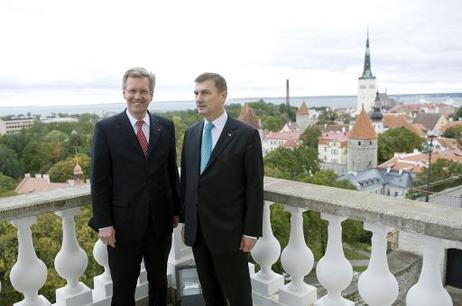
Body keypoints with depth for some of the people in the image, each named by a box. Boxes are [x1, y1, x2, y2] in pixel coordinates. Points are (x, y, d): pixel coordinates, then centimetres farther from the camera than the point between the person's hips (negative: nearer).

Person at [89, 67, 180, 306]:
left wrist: (176, 210, 8)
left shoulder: (166, 127, 3)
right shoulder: (106, 128, -6)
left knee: (159, 283, 19)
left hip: (160, 222, 3)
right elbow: (99, 180, -6)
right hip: (123, 223, -2)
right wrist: (103, 223, -9)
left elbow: (172, 171, 7)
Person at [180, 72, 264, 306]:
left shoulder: (246, 135, -9)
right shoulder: (191, 133, 7)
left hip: (228, 231, -5)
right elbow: (186, 179, 10)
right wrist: (184, 219, 10)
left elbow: (254, 186, -10)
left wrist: (251, 231, -10)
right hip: (197, 230, 5)